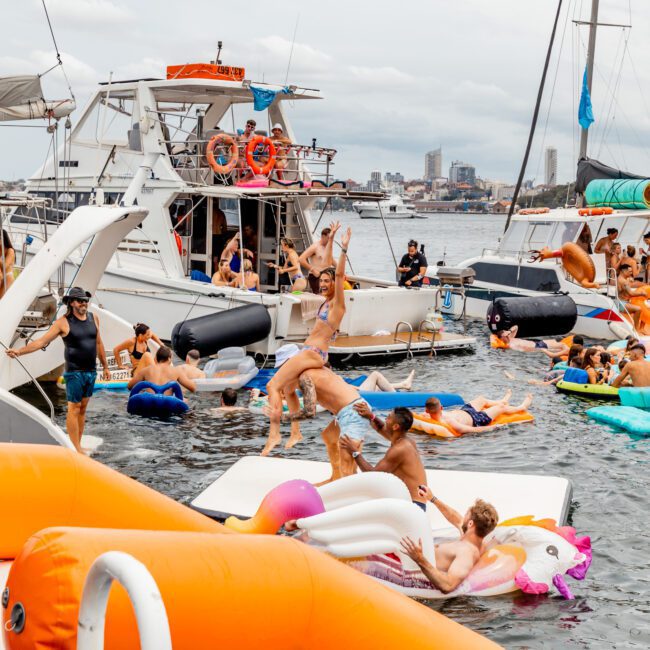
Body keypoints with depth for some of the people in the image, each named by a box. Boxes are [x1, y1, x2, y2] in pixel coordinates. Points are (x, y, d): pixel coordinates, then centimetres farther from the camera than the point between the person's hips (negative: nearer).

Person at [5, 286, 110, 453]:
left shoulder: (93, 318, 8)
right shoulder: (63, 322, -7)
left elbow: (98, 343, 18)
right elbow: (41, 341, -9)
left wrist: (105, 367, 20)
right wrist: (19, 351, -19)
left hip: (91, 371, 5)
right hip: (74, 372, -5)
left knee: (83, 409, 9)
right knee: (74, 409, -5)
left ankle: (78, 446, 14)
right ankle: (77, 449, -4)